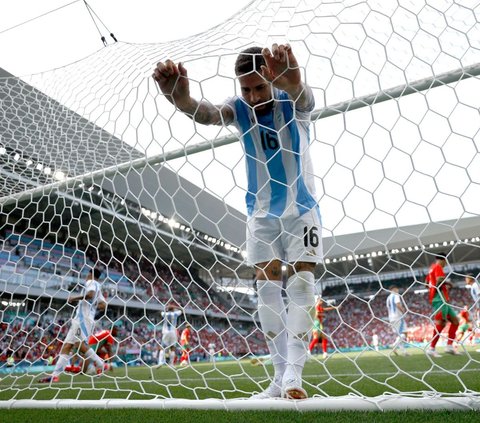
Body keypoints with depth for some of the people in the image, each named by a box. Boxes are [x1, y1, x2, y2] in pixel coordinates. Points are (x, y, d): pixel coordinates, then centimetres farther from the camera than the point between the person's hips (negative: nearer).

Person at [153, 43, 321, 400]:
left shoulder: (291, 103, -13)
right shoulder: (239, 107, -7)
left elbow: (304, 99, -38)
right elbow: (208, 114, -28)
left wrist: (293, 82, -63)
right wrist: (182, 99, -51)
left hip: (302, 209, -2)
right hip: (262, 212, 3)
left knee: (301, 283, -12)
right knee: (267, 287, 0)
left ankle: (293, 374, -11)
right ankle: (282, 376, 9)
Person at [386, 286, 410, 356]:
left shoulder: (388, 298, 20)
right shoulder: (396, 295, -4)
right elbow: (398, 304, -19)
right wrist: (404, 311, -9)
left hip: (391, 318, 8)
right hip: (398, 316, -8)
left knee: (398, 334, 9)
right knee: (403, 333, -9)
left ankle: (403, 351, 5)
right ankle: (395, 346, -26)